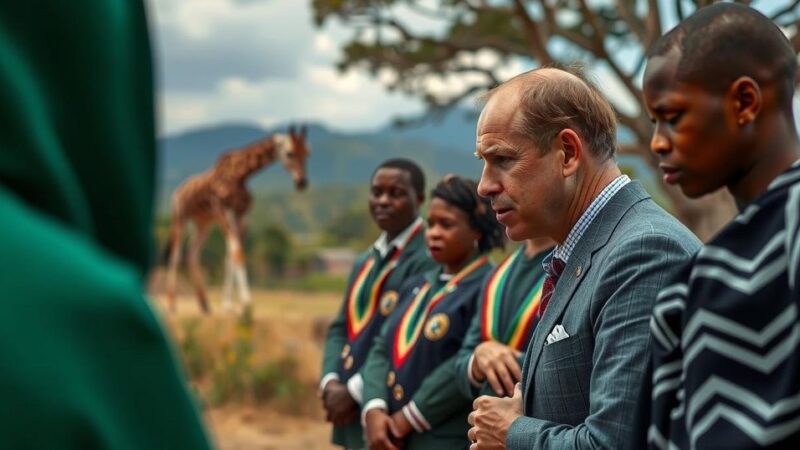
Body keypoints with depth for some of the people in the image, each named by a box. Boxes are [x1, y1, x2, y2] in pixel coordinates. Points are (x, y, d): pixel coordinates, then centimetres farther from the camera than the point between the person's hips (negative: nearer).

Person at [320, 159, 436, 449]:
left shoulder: (429, 261, -13)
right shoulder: (365, 261, 18)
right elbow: (341, 327, 16)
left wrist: (355, 391, -16)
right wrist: (330, 381, -3)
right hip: (353, 415, 9)